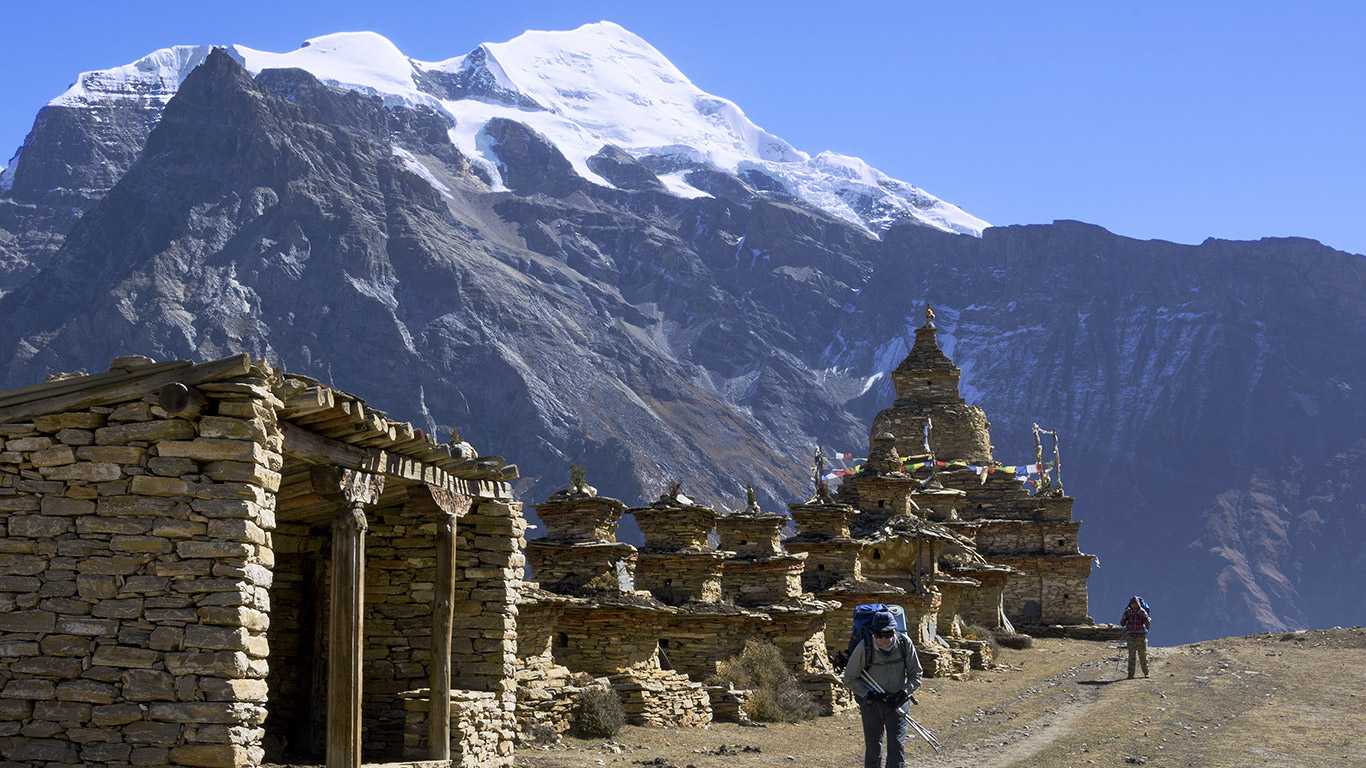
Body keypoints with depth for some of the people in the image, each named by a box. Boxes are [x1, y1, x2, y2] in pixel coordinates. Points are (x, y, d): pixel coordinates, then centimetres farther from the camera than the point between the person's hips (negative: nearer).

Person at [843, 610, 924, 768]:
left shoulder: (904, 643, -13)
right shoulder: (864, 647, -18)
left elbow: (915, 675, -1)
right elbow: (849, 678, -6)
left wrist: (904, 693, -16)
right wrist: (868, 693, -19)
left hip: (897, 702, 0)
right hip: (871, 702, 0)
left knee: (897, 746, -6)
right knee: (873, 746, 6)